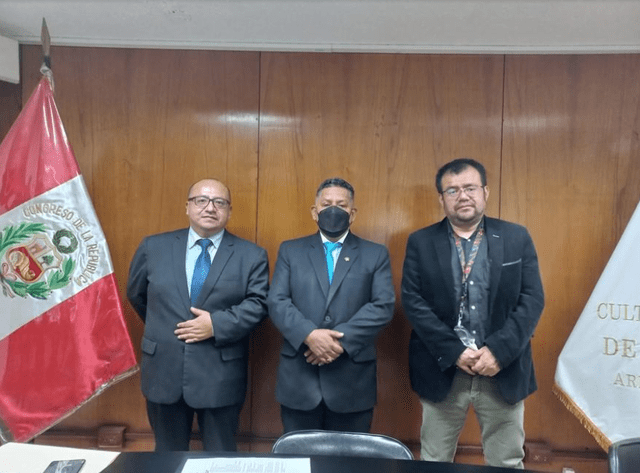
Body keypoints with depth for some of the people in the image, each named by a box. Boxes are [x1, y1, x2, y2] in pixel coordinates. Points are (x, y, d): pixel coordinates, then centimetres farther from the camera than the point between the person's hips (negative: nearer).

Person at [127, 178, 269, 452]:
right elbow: (136, 294, 16)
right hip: (164, 371, 2)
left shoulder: (251, 256, -2)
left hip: (220, 376, -2)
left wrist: (217, 324, -18)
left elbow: (258, 303, -8)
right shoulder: (154, 247, 3)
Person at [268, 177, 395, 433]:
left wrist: (341, 340, -17)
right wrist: (309, 335, -18)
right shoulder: (290, 250, 8)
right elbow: (276, 302, -2)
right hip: (298, 378, 1)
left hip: (353, 380, 0)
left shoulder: (376, 254, 6)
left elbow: (383, 306, -5)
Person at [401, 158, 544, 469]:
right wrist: (454, 352, -15)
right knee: (434, 462, 14)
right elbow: (413, 301, -7)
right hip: (443, 370, 0)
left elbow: (532, 299, -4)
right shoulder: (420, 243, 0)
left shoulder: (517, 238, 2)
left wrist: (498, 351, -14)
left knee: (507, 463, 15)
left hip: (504, 371, 1)